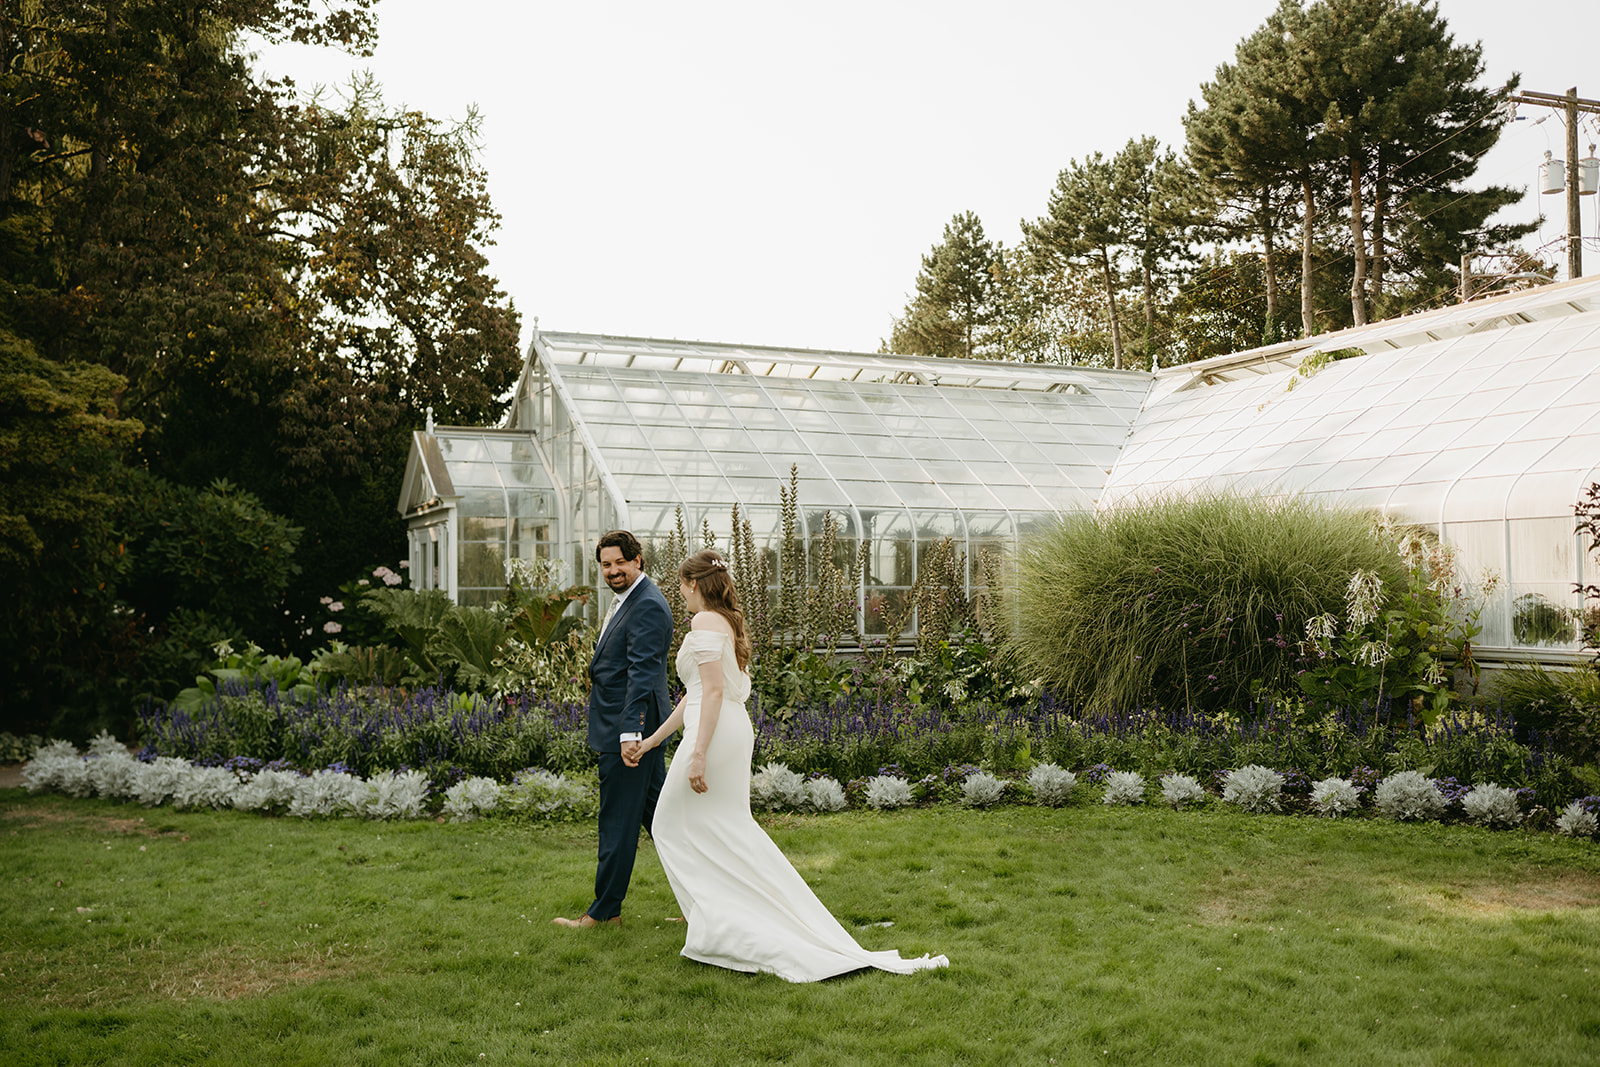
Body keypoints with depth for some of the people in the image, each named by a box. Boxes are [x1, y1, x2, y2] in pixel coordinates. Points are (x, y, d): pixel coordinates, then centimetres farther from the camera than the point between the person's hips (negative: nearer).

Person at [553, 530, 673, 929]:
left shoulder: (648, 605, -16)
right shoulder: (628, 600, 17)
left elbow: (643, 672, -23)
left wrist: (630, 732, -27)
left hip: (629, 729, -11)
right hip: (626, 727, 11)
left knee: (618, 821, -1)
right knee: (657, 812, 15)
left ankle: (605, 910, 9)